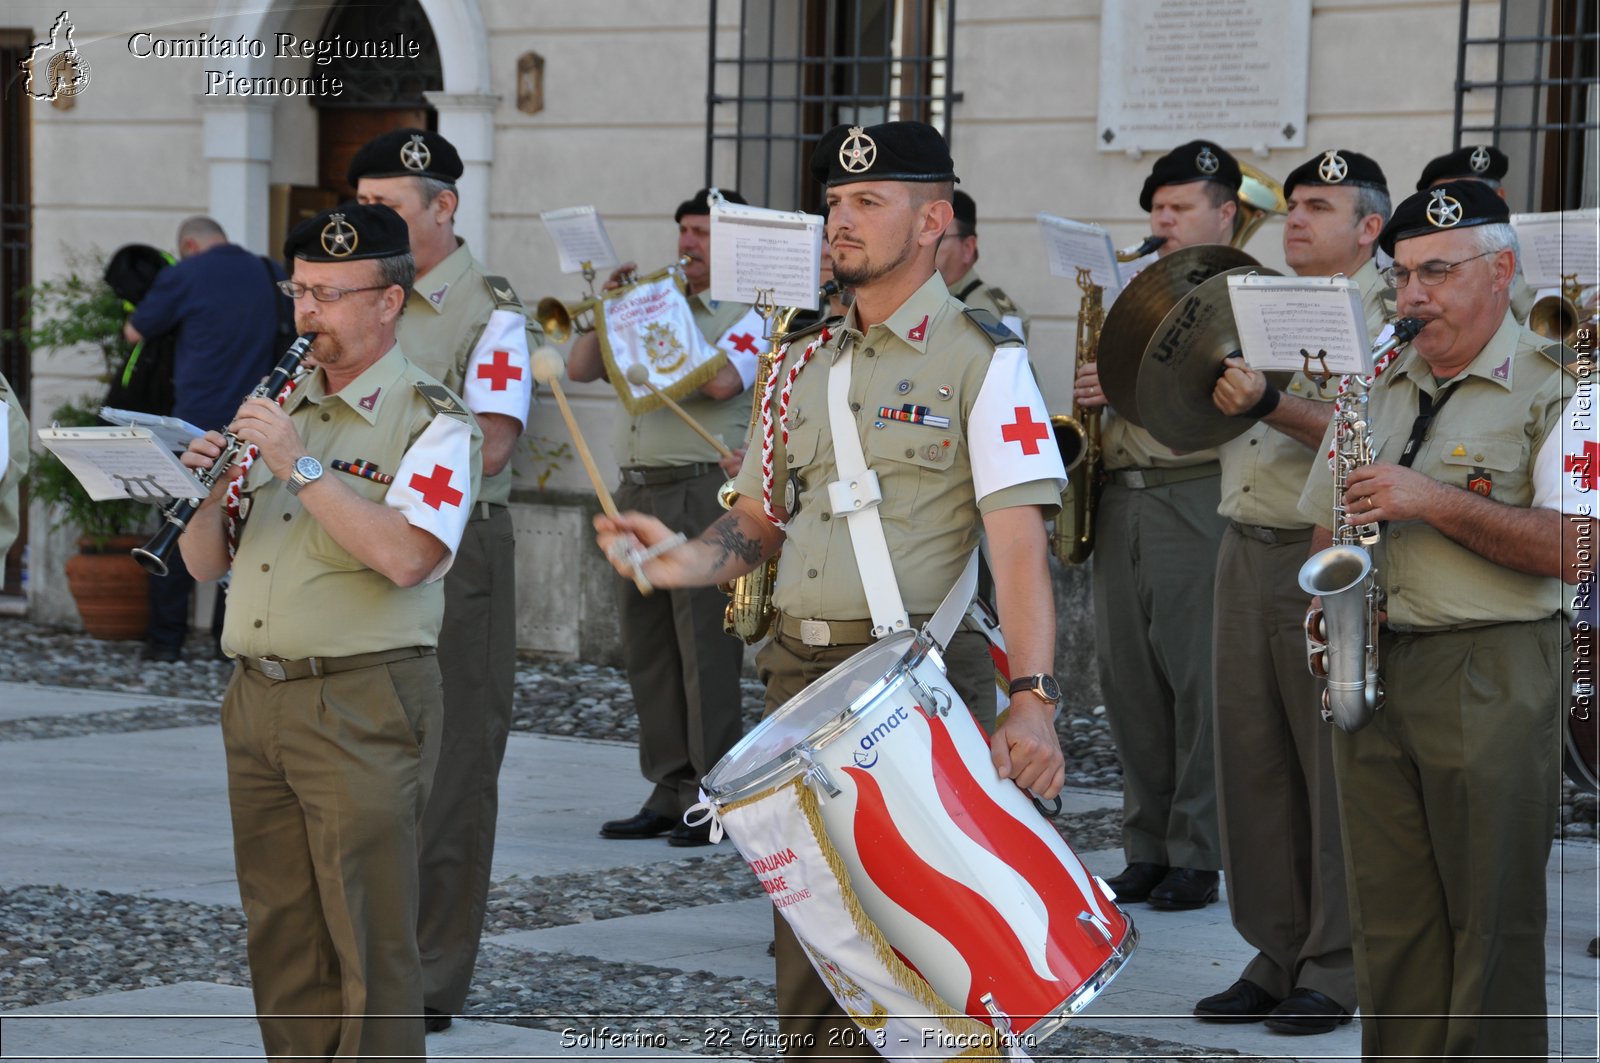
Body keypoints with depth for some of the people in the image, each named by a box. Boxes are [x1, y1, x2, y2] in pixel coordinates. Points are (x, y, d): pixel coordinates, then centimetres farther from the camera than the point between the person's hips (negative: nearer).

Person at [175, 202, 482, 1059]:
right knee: (281, 937, 9)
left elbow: (404, 556, -21)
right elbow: (204, 564, 16)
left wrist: (301, 465, -19)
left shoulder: (430, 420, -4)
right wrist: (211, 485, -4)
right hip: (255, 697, 6)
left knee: (367, 943, -5)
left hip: (364, 705, -6)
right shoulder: (279, 407, 16)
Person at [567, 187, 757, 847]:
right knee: (648, 651, 8)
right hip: (638, 491, 7)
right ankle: (670, 792, 14)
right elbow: (580, 367, 16)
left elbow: (720, 380, -19)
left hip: (704, 490, -7)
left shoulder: (749, 314, 0)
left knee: (705, 650, -7)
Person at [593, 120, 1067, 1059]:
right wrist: (690, 558, -3)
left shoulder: (981, 356, -5)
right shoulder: (806, 360, 15)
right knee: (808, 938, 9)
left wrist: (1033, 698, -23)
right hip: (800, 671, 6)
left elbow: (1019, 541, -13)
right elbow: (759, 521, 20)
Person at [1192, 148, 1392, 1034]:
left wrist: (1269, 404, -29)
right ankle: (1276, 956, 16)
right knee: (1251, 755, 8)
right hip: (1246, 553, 7)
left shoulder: (1388, 319, -6)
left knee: (1335, 765, -3)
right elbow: (1226, 424, 26)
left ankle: (1336, 970, 4)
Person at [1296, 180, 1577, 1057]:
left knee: (1493, 922, -1)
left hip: (1494, 678, -6)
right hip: (1371, 668, 6)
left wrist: (1430, 501, -19)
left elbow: (1571, 548, -17)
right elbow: (1325, 524, 26)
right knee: (1389, 917, 8)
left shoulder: (1550, 385, -5)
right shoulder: (1378, 385, 16)